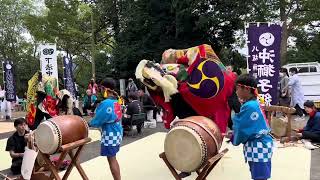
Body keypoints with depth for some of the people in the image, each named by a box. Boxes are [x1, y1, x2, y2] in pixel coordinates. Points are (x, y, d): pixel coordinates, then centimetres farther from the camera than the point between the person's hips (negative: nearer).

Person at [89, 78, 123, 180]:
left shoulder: (106, 103, -21)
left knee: (111, 160, 3)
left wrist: (89, 124, 2)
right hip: (117, 132, 9)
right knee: (113, 159, 19)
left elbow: (98, 120, -16)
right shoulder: (116, 101, 6)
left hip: (110, 134, -9)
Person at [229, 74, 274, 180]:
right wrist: (234, 134, 5)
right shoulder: (253, 103, 8)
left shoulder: (249, 106, -22)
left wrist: (234, 139, 0)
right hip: (257, 145, 10)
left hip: (258, 147, -10)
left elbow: (242, 128, -18)